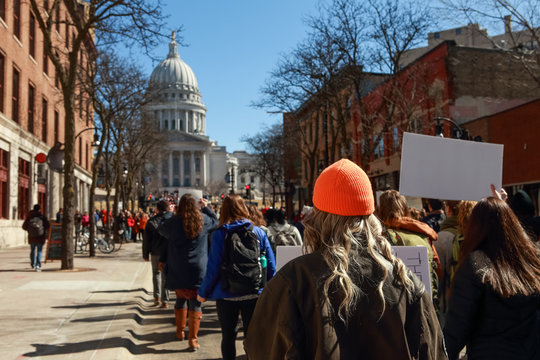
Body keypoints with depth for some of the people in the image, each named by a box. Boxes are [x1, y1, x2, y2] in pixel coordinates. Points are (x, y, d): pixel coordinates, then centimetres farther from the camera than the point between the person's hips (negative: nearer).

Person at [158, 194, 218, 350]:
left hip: (177, 269, 1)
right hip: (197, 269, -1)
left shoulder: (174, 222, -5)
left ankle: (180, 331, 31)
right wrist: (206, 207, 23)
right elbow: (215, 220, 17)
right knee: (195, 303, 2)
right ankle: (193, 339, 0)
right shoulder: (204, 220, -4)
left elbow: (160, 230, 13)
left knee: (181, 299, 18)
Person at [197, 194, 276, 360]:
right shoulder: (259, 232, -2)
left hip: (227, 295, -2)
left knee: (228, 336, 15)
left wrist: (203, 293, 2)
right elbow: (271, 266, 0)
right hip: (254, 294, 2)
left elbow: (213, 269, -10)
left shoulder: (219, 235, -10)